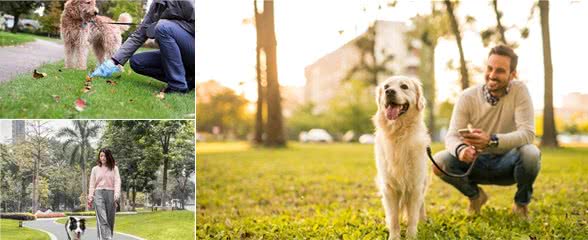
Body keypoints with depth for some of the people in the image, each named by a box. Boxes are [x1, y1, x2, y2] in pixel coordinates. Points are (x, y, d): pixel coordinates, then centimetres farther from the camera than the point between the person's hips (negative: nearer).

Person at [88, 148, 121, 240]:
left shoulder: (114, 168, 9)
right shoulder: (95, 169, 13)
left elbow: (117, 182, 1)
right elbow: (92, 184, 13)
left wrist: (116, 195, -12)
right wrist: (90, 197, 3)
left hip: (110, 194, 1)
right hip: (99, 193, -1)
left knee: (110, 219, 3)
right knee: (102, 219, -14)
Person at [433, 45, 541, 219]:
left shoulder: (519, 91, -15)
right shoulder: (468, 97, -11)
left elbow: (528, 133, -25)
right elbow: (452, 136, -15)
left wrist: (491, 141, -43)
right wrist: (460, 149, -42)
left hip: (508, 162, -1)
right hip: (478, 162, 2)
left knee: (530, 153, -34)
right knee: (439, 161, -24)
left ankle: (522, 203, -1)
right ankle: (475, 195, 8)